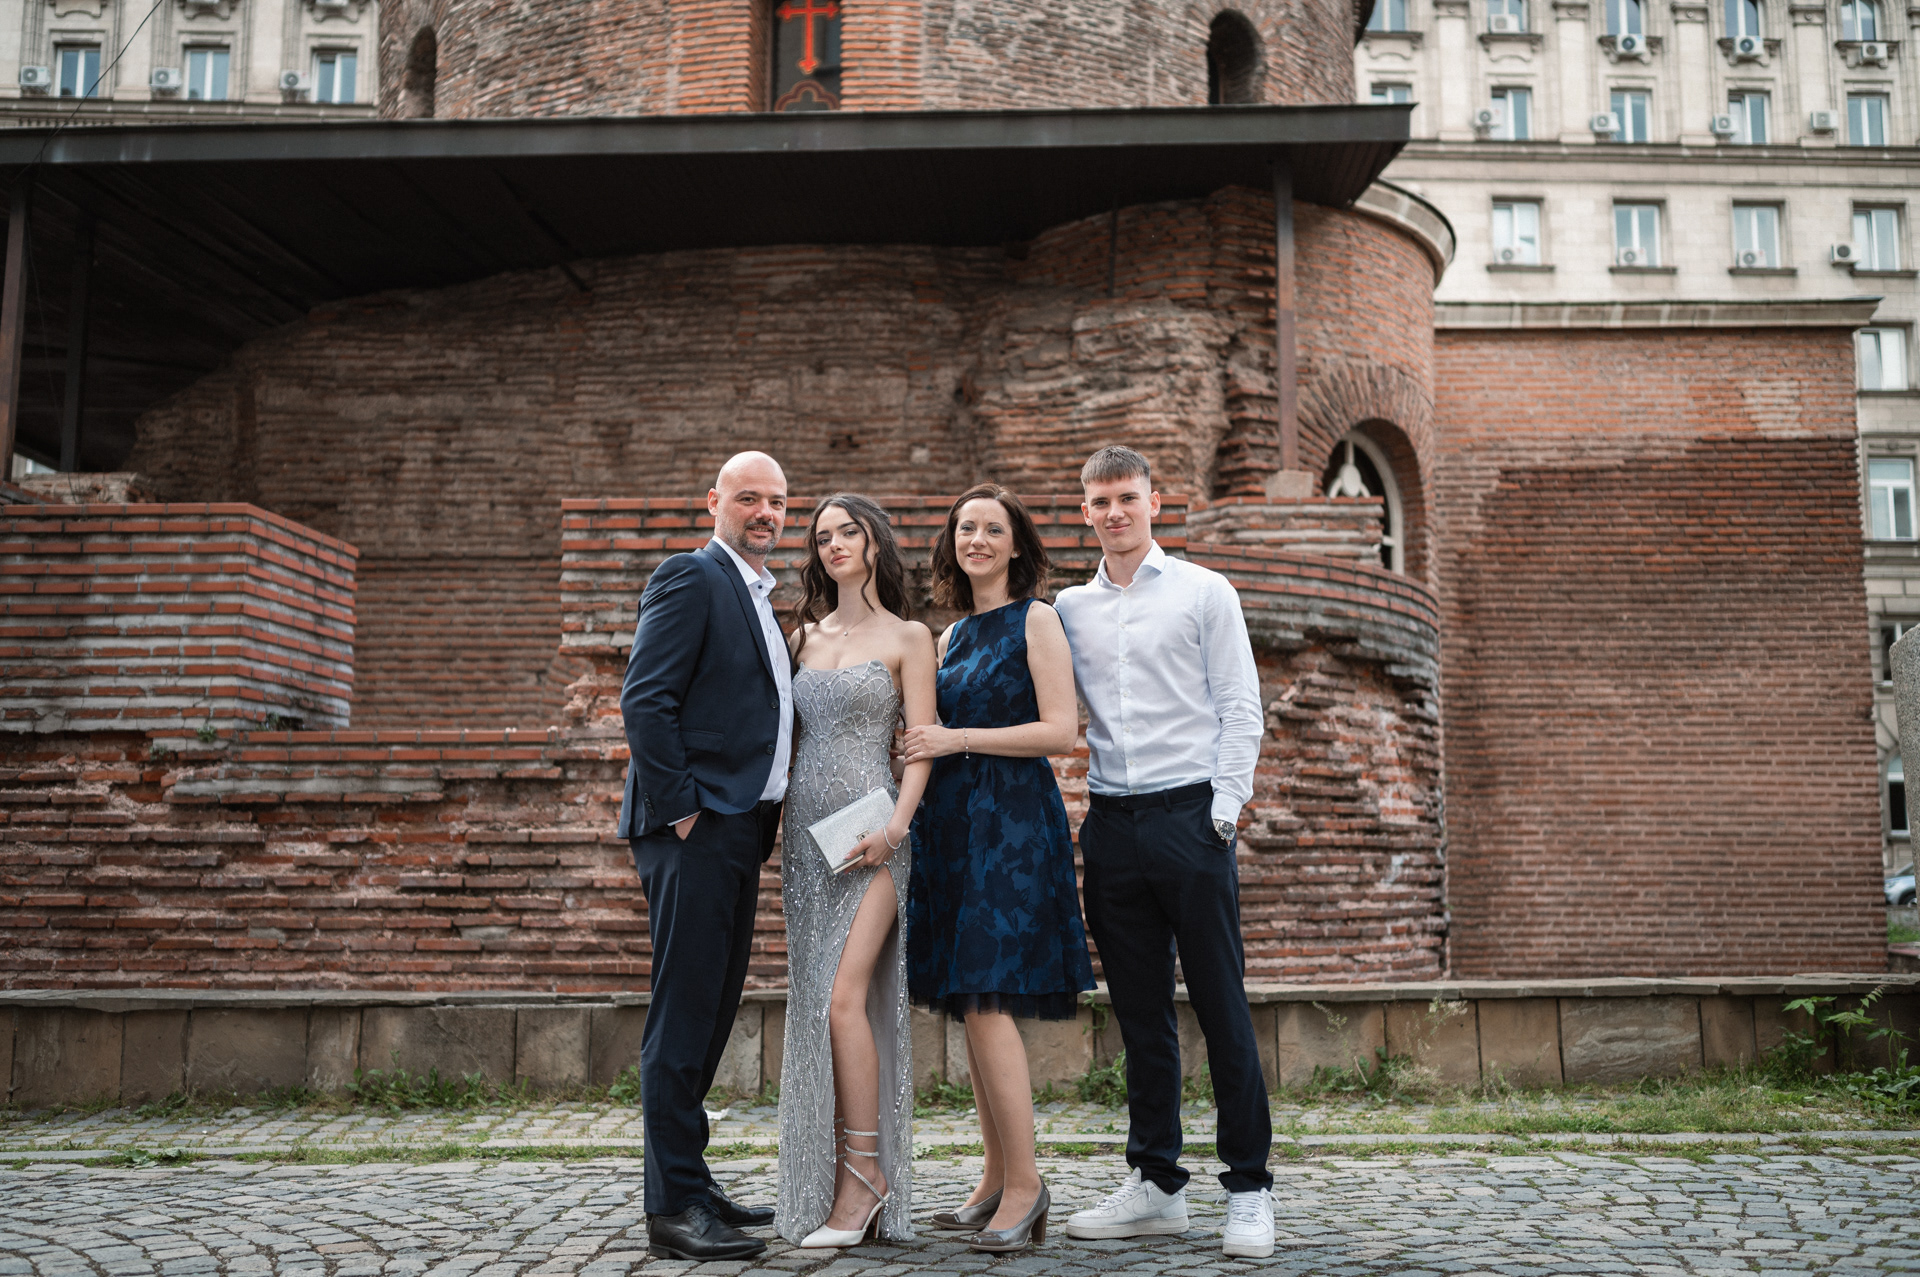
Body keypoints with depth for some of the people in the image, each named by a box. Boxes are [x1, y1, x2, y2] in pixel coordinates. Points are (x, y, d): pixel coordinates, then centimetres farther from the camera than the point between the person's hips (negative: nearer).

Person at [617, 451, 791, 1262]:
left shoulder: (757, 597, 20)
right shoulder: (691, 578, -8)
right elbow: (645, 701, -16)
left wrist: (764, 813, 14)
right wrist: (680, 809, -17)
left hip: (737, 831, 9)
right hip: (697, 831, -9)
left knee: (711, 1013, 14)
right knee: (683, 1018, -5)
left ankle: (686, 1184, 24)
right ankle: (673, 1210, 1)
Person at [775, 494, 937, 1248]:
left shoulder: (908, 638, 3)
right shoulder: (803, 637, 17)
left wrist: (896, 825, -18)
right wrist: (775, 817, 5)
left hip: (868, 832, -5)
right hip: (805, 828, 5)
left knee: (844, 997, -15)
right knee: (812, 1004, 4)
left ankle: (866, 1172, -4)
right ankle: (829, 1181, 12)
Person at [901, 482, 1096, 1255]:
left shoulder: (1036, 620, -2)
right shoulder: (952, 635, 18)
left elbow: (1060, 731, -11)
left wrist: (958, 739, -12)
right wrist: (924, 745, 5)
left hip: (1010, 822, -7)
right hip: (952, 824, 7)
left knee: (986, 1001, -12)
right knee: (969, 1003, 7)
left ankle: (1025, 1185, -2)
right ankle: (997, 1180, 17)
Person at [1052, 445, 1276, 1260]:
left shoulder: (1204, 592, 4)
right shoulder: (1069, 609, 14)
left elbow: (1240, 707, 0)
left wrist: (1224, 809, -8)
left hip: (1190, 815, -4)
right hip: (1111, 824, 4)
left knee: (1222, 1008, -2)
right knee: (1141, 1016, 9)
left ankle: (1248, 1190, 8)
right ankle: (1155, 1184, 18)